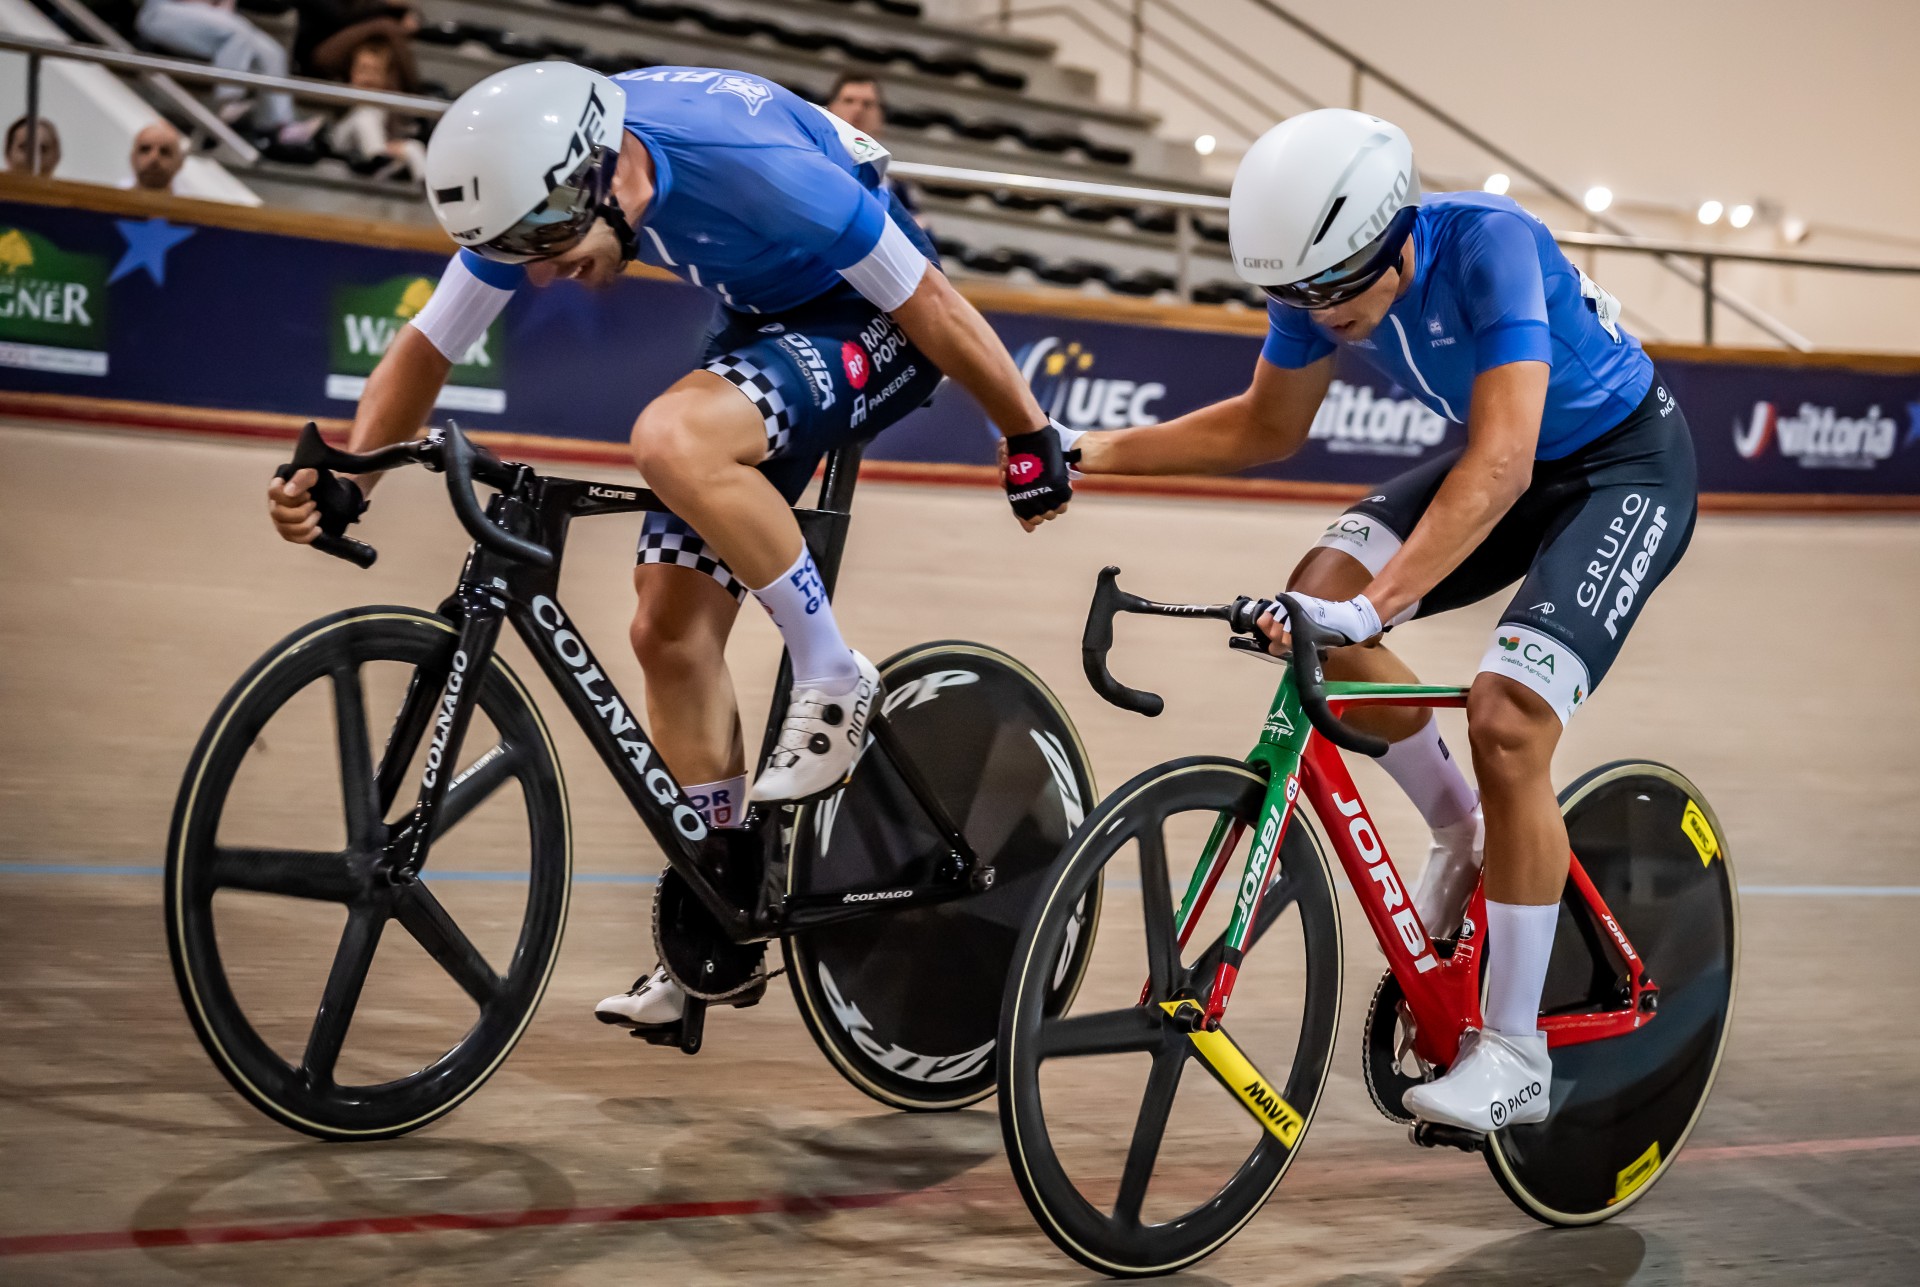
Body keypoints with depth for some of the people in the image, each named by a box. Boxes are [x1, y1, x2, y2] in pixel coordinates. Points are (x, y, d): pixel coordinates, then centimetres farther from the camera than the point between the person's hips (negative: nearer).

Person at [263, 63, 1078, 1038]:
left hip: (873, 321, -7)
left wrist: (1030, 439, -12)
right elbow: (427, 346, -6)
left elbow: (930, 304, -23)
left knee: (671, 437, -34)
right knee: (671, 631, 2)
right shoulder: (535, 175, -16)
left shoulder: (753, 169, -35)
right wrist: (346, 482, -20)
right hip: (762, 321, 7)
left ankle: (830, 682, -15)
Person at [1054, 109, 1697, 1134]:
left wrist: (1372, 605, -54)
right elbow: (1267, 427, 3)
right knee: (1314, 600, -15)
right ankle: (1464, 833, 9)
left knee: (1507, 721, -22)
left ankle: (1514, 1057, -10)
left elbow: (1500, 463, -44)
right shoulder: (1322, 271, -14)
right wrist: (1097, 452, -8)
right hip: (1506, 455, 7)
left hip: (1626, 465, -7)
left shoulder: (1487, 244, -34)